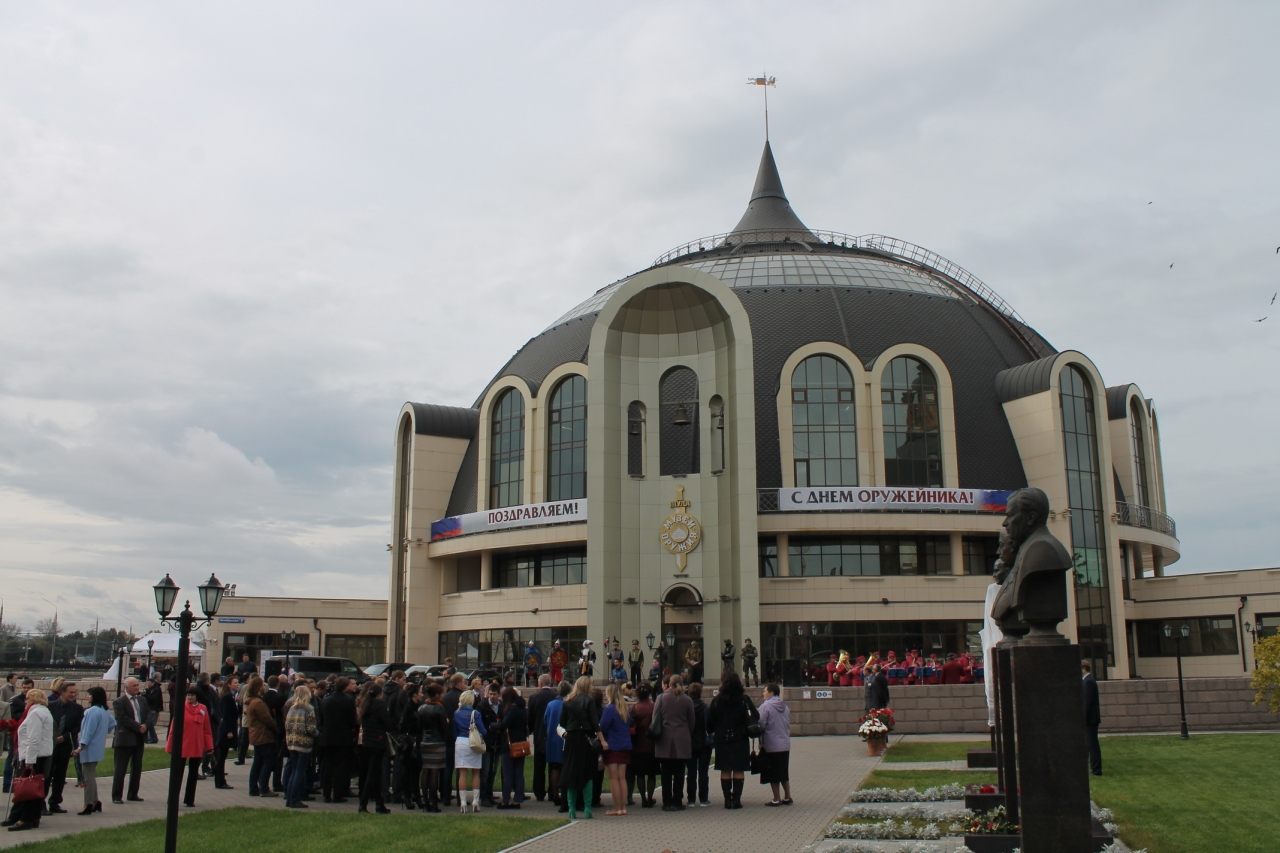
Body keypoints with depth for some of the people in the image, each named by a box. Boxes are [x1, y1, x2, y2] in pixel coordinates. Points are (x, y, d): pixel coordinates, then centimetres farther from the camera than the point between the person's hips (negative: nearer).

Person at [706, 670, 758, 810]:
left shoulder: (717, 701, -3)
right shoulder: (744, 699, -4)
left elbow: (710, 721, -1)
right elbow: (756, 717, -6)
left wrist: (712, 733, 16)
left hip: (722, 740, 1)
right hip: (740, 740, 0)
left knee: (725, 770, 6)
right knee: (738, 770, 3)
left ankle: (727, 799, 4)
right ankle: (736, 799, -1)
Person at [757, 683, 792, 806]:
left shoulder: (765, 706, -13)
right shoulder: (785, 707, 9)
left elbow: (761, 725, -15)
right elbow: (788, 725, 14)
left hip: (771, 746, -6)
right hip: (785, 745, 7)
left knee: (773, 774, 2)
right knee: (784, 773, 15)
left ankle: (776, 799, 5)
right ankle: (787, 797, 15)